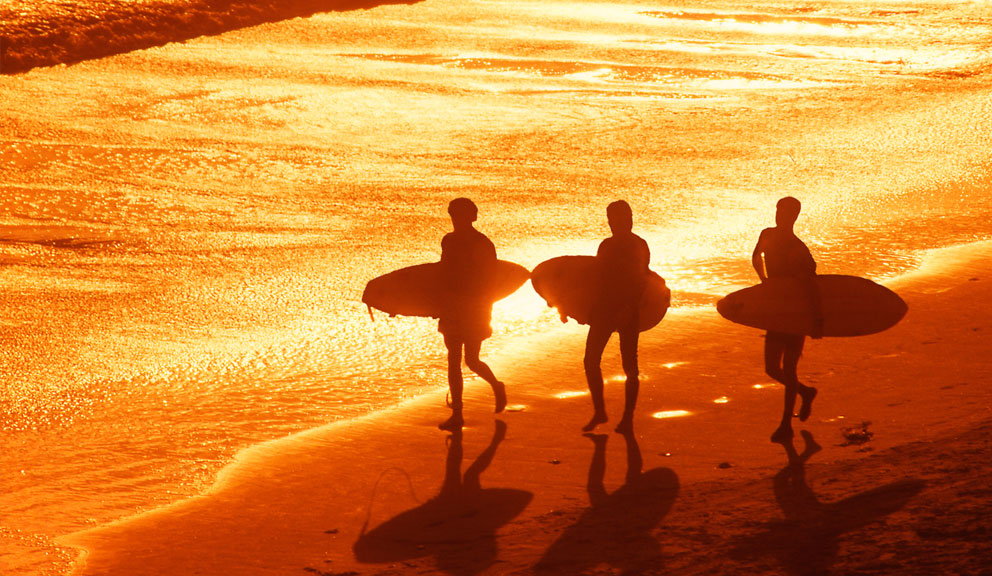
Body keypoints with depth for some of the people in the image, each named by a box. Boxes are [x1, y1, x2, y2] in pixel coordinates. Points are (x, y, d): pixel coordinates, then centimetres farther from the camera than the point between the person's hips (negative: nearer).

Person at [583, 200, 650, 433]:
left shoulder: (639, 246, -7)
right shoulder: (607, 245, 13)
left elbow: (640, 283, -14)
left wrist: (629, 309, -23)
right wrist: (590, 308, 11)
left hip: (628, 312, -6)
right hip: (604, 309, 6)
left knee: (629, 366, -1)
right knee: (591, 360, 0)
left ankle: (628, 418, 4)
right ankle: (599, 412, 11)